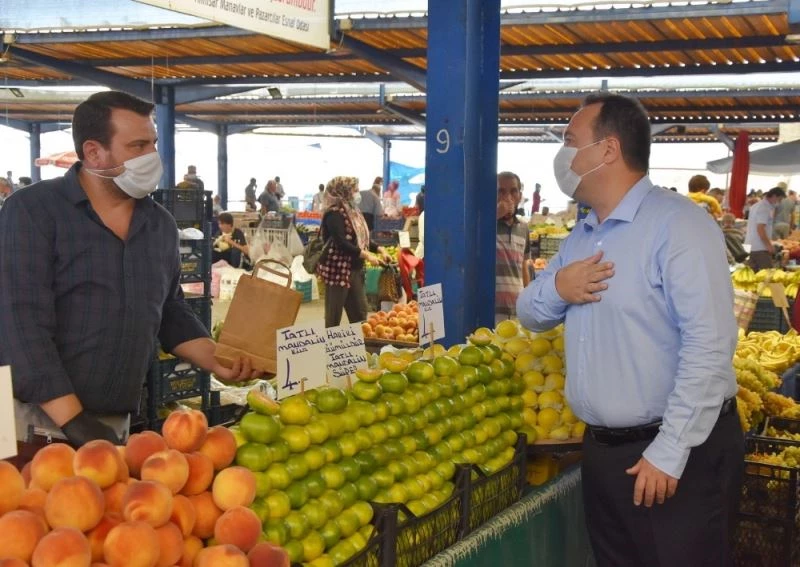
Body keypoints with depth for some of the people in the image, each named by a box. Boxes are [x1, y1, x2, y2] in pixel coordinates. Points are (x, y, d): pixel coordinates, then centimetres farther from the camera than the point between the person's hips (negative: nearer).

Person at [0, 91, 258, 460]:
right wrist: (72, 419, -22)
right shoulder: (31, 211, -9)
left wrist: (216, 361, 0)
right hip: (36, 425, -5)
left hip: (114, 427, 5)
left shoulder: (161, 224, 8)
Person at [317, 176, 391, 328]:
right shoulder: (334, 213, -14)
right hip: (338, 270, -9)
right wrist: (366, 255, -22)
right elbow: (341, 243, -22)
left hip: (354, 269, 9)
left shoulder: (350, 210, 15)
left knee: (359, 312, 10)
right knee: (334, 316, -2)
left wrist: (379, 249, 7)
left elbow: (360, 238, 20)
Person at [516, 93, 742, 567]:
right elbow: (529, 315, 17)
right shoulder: (582, 236, 11)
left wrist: (669, 453, -23)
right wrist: (556, 288, -6)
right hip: (602, 450, 8)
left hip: (682, 453, -8)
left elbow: (708, 347, -22)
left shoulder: (678, 224, -16)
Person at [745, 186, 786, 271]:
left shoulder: (757, 205, 17)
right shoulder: (765, 208, -14)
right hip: (760, 248, -10)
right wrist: (769, 245, -18)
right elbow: (760, 229, -20)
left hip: (750, 247, 10)